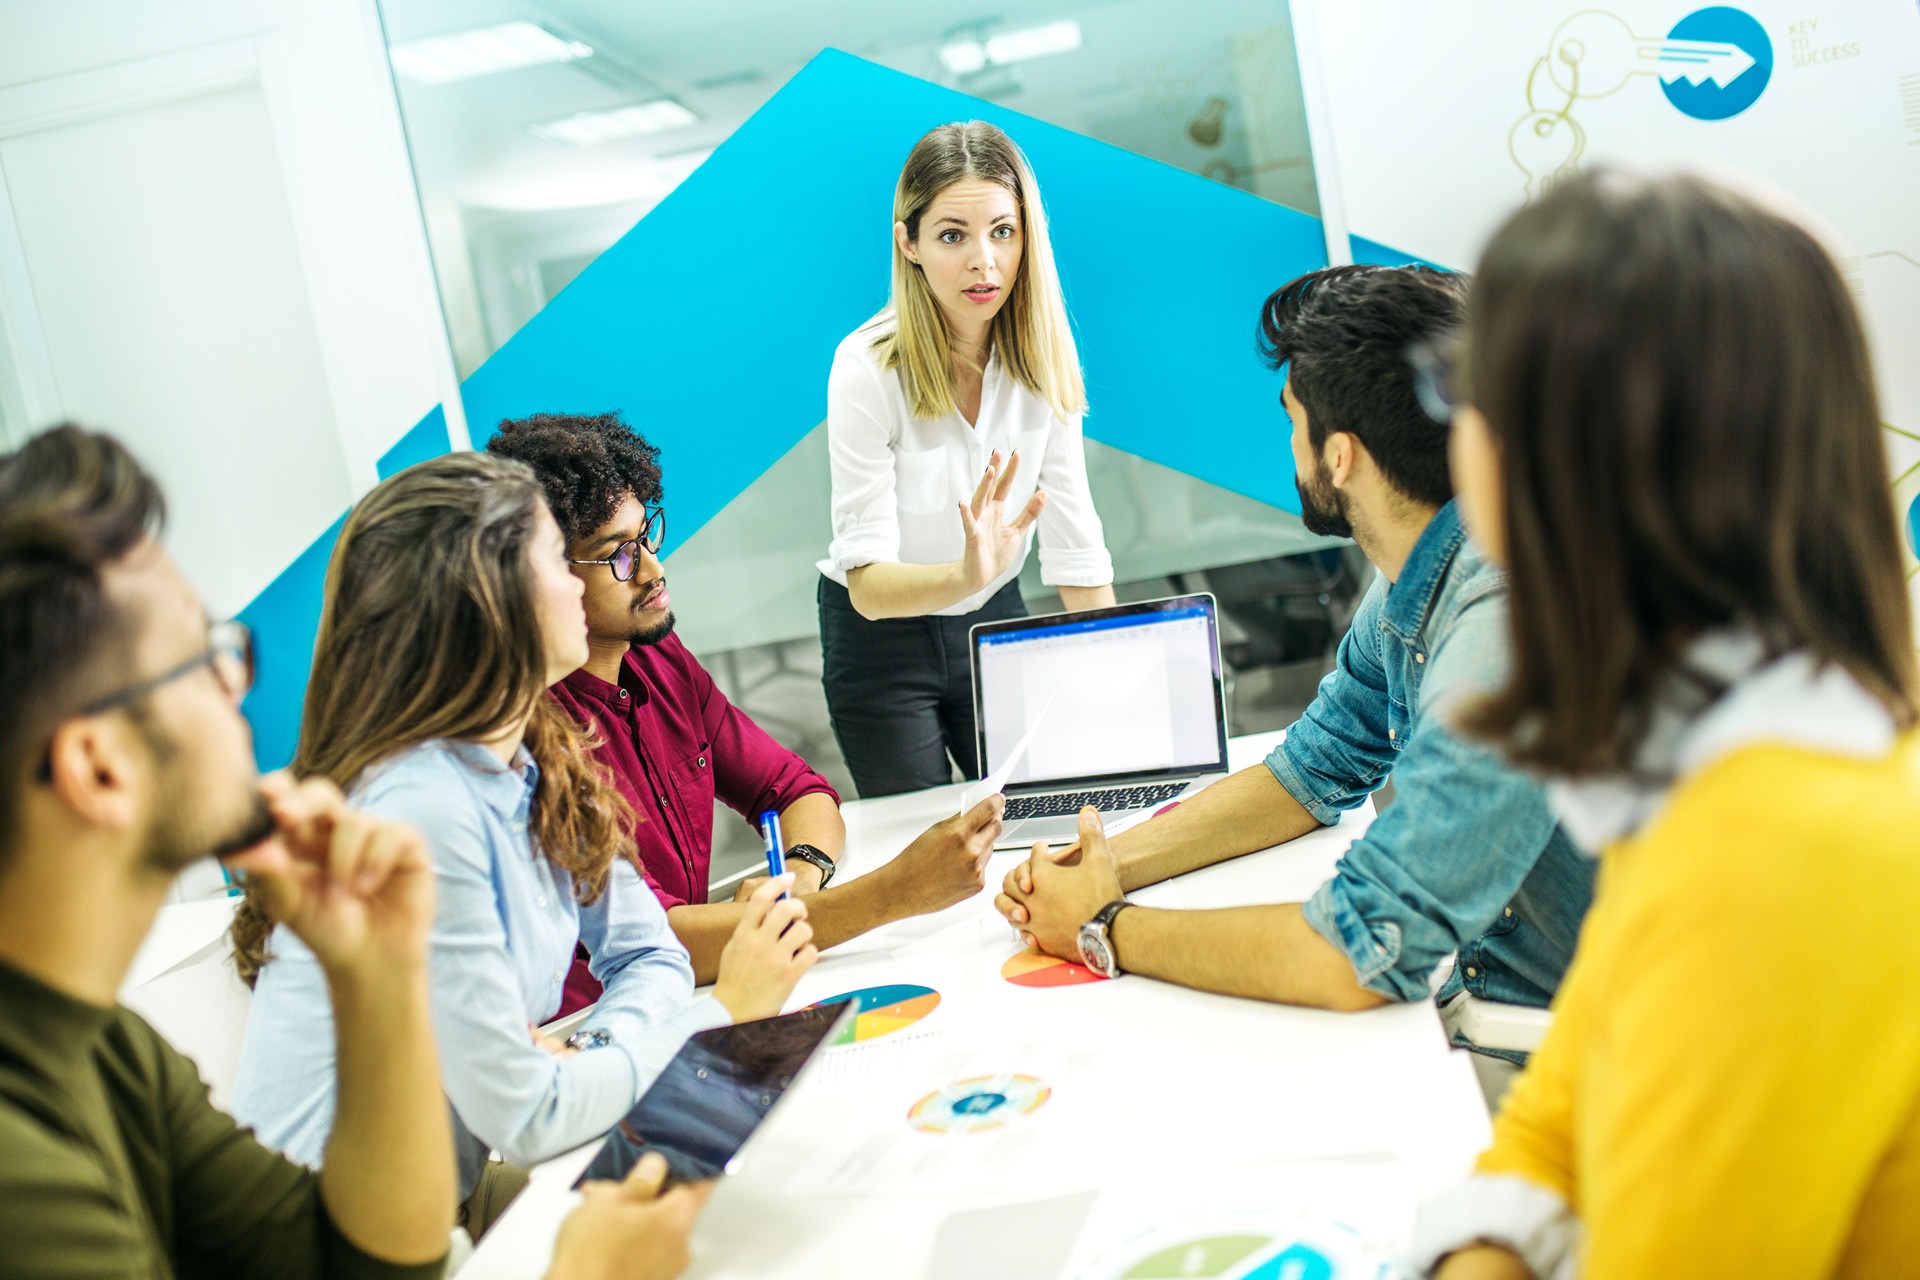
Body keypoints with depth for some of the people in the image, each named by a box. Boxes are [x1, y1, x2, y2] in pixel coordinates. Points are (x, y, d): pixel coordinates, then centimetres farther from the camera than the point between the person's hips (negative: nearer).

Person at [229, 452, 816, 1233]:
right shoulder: (418, 811, -28)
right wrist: (725, 1007, -14)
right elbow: (526, 1120, -24)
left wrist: (588, 1058, -16)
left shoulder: (540, 760, -2)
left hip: (453, 1192, 7)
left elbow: (646, 953, 5)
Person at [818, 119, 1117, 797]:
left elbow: (1073, 541, -10)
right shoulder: (868, 369, -25)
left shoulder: (1041, 352, -13)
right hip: (880, 636, -3)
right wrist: (966, 575, -48)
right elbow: (867, 582, -29)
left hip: (996, 621, 4)